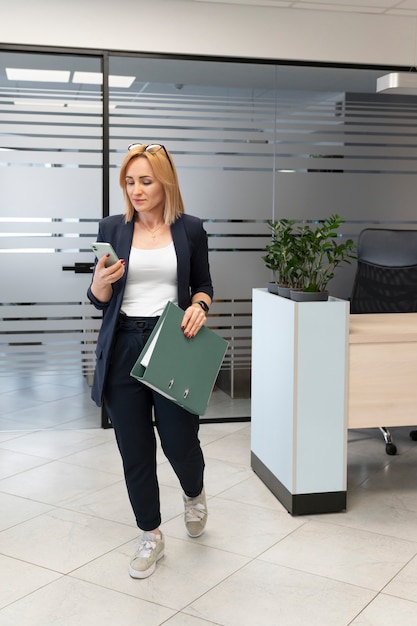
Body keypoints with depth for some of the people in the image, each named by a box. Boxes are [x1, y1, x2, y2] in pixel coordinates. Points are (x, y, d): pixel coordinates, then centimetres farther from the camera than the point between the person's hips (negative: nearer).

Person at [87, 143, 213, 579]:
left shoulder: (190, 229, 3)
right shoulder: (112, 228, 4)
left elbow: (204, 286, 11)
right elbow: (98, 300, 5)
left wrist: (199, 305, -11)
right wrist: (102, 280, -17)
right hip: (123, 347, 1)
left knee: (179, 441, -2)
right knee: (135, 450, 6)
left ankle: (194, 493, 35)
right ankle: (150, 538, 26)